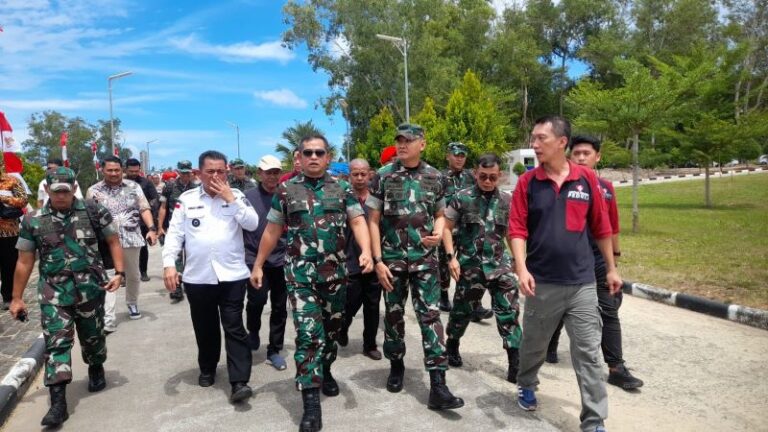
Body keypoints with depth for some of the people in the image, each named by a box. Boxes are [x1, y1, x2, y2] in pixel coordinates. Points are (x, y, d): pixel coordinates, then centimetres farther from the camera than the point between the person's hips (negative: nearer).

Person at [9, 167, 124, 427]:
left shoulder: (93, 211, -3)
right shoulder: (33, 221, 0)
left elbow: (113, 242, 4)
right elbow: (24, 262, 6)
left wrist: (119, 273, -8)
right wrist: (16, 298, 8)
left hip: (90, 288, 0)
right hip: (54, 292, 0)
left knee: (93, 336, 15)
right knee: (56, 342, -5)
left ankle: (96, 370, 44)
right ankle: (58, 402, -3)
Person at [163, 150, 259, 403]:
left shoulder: (236, 196, 3)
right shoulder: (187, 199, 4)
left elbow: (252, 224, -8)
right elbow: (174, 234, 1)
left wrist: (230, 199, -13)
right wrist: (169, 265, -10)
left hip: (232, 275, -1)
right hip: (197, 277, 2)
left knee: (234, 328, -2)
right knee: (205, 328, 16)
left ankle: (239, 382, -2)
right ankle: (207, 369, 37)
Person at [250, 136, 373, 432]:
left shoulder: (342, 188, 5)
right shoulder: (286, 190, 3)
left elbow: (358, 222, -1)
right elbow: (272, 231, 8)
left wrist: (366, 251, -18)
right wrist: (258, 265, 9)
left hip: (335, 272, 2)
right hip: (300, 273, -2)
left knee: (332, 328, 15)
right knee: (308, 333, -10)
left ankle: (325, 372, 42)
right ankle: (311, 404, -7)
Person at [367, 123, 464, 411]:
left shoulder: (434, 177, 3)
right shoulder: (383, 176, -3)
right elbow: (373, 221, -3)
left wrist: (439, 233, -9)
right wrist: (378, 261, -9)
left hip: (425, 259, 1)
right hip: (392, 259, 0)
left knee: (430, 316, -4)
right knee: (393, 314, 11)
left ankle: (438, 387, -3)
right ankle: (396, 365, 35)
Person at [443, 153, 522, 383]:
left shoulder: (507, 200, 4)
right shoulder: (462, 198, -4)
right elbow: (447, 228, 1)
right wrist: (451, 257, -8)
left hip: (500, 265, 2)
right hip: (470, 265, -2)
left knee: (509, 312, -2)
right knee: (462, 310, 12)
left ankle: (515, 365, 5)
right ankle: (452, 346, 37)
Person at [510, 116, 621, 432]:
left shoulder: (587, 179, 0)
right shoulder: (527, 182, -3)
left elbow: (601, 228, 7)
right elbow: (517, 229, -6)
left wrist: (611, 269, 12)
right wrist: (521, 268, -19)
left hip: (582, 283, 0)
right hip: (542, 283, 0)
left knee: (588, 353, 4)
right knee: (533, 344, 18)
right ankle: (526, 385, 45)